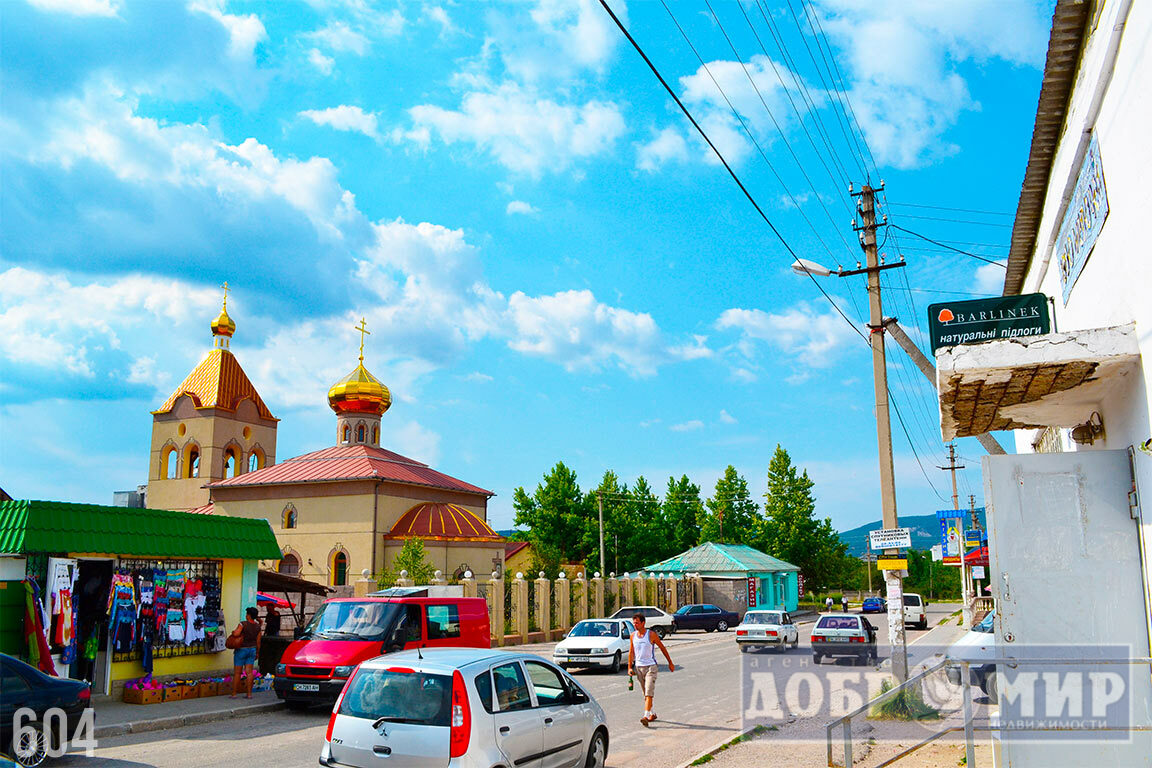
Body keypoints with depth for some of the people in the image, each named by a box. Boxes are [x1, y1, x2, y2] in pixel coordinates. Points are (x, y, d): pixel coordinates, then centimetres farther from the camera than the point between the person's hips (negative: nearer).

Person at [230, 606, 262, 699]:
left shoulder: (243, 624, -15)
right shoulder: (257, 626, 1)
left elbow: (236, 634, -28)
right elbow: (258, 641, 4)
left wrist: (233, 631, -6)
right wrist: (257, 653, 14)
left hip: (241, 650, -5)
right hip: (252, 649, 5)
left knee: (237, 672, 3)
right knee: (249, 672, 4)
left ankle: (234, 694, 6)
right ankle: (249, 693, 1)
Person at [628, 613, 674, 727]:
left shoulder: (651, 634, -8)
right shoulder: (633, 636, 5)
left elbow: (662, 648, 1)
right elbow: (631, 652, 13)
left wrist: (670, 663, 5)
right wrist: (630, 667, 6)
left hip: (650, 666, -5)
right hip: (638, 667, 5)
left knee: (649, 692, -14)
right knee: (645, 693, 13)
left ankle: (646, 716, -21)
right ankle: (652, 713, 28)